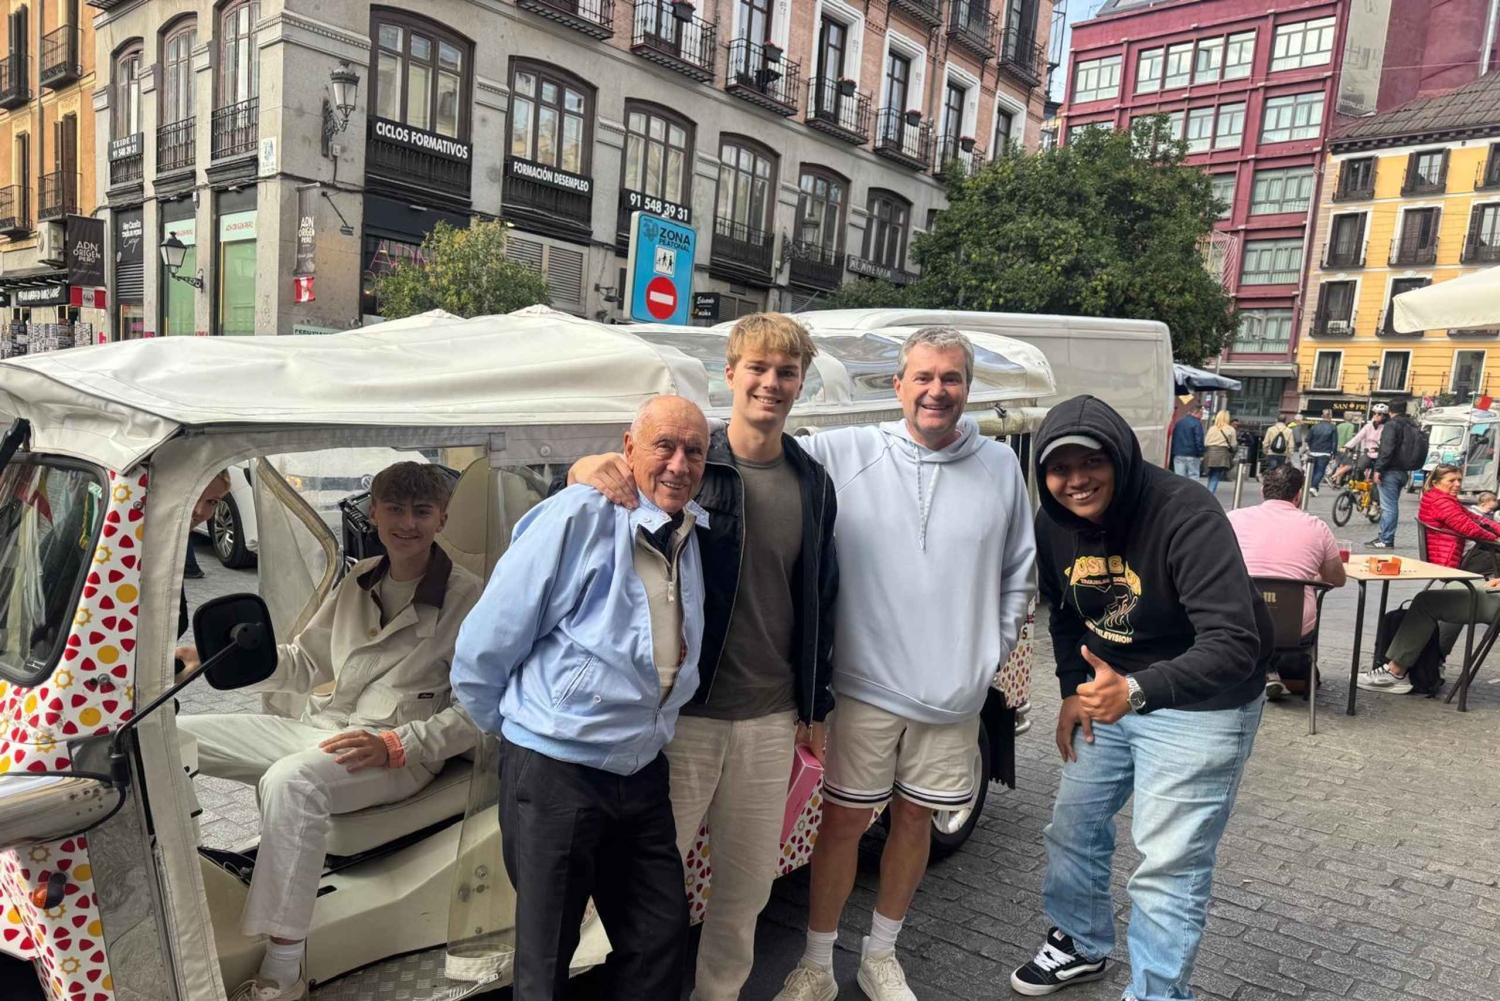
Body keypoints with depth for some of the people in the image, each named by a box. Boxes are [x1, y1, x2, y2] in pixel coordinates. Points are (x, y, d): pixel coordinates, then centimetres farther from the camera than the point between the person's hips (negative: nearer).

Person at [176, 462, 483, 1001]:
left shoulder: (465, 596, -8)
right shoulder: (360, 580, 13)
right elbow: (304, 664, 18)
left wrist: (395, 746, -22)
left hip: (401, 754, -7)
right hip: (322, 729, 8)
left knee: (289, 781, -37)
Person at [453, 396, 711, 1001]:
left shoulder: (693, 535, 4)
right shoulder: (578, 518, -16)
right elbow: (485, 645, -11)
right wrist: (514, 727, 2)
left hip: (642, 772, 6)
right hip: (556, 771, -5)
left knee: (661, 943, 13)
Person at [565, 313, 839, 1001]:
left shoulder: (813, 486, 6)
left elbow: (819, 603, 12)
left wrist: (815, 708, 14)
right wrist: (591, 469, -29)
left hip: (770, 722, 4)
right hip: (684, 713, -3)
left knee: (748, 883, 16)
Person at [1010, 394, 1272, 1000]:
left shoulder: (1188, 518, -29)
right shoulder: (1053, 524, -8)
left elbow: (1236, 646, -35)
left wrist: (1136, 690, -47)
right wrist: (1074, 690, 3)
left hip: (1199, 705, -6)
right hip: (1106, 691, 7)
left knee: (1168, 862, -3)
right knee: (1074, 824, 17)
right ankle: (1081, 946, 41)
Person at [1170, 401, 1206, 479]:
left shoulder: (1179, 422, 10)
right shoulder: (1197, 423, -9)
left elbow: (1173, 438, 13)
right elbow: (1199, 441, -13)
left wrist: (1173, 452, 17)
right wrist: (1201, 454, -6)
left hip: (1178, 455, 5)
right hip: (1192, 455, -5)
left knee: (1179, 477, 5)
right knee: (1193, 475, 2)